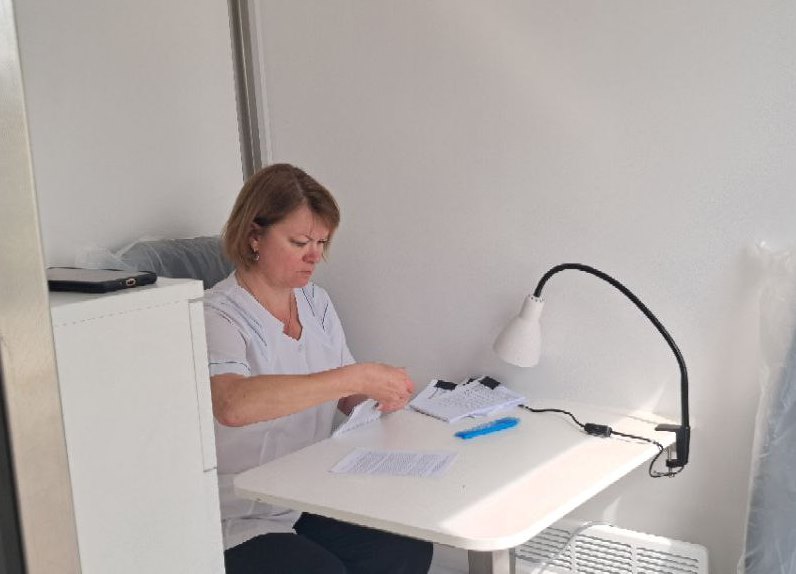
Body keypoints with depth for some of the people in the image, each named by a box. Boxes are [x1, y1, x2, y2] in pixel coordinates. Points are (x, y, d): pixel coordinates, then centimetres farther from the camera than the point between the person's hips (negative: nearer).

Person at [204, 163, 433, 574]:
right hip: (242, 521, -6)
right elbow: (233, 404, -36)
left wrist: (383, 393, -10)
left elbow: (347, 400, 14)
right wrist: (356, 377, -36)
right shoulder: (217, 316, -15)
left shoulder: (316, 302, 8)